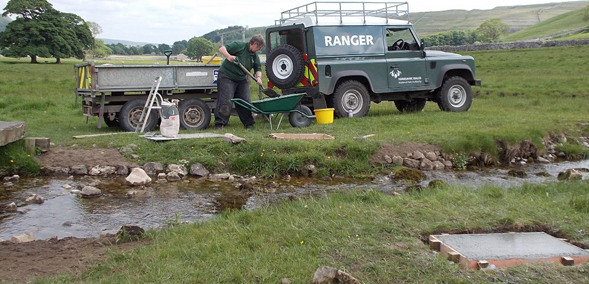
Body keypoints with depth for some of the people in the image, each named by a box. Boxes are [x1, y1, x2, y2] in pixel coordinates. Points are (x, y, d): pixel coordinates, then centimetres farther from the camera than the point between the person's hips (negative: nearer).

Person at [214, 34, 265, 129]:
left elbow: (258, 68, 11)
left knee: (246, 102, 6)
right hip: (227, 77, -7)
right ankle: (220, 123, -4)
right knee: (226, 101, -11)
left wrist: (258, 77, -9)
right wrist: (228, 56, -33)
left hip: (242, 79, 7)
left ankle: (248, 123, 16)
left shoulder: (255, 55, 7)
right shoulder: (239, 46, -14)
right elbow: (222, 48, -16)